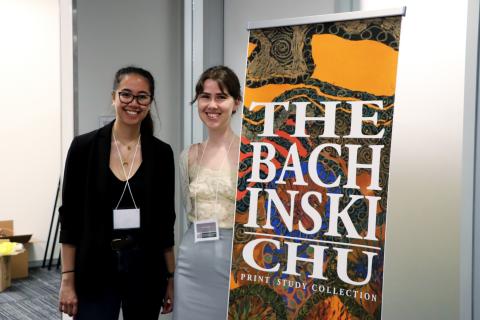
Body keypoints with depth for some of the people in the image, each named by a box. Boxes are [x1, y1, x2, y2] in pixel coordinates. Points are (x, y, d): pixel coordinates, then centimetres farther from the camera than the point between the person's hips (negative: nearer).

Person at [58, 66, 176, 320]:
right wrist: (68, 279, -4)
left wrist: (170, 277, 6)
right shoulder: (84, 147, -5)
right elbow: (70, 216, -2)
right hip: (95, 270, -2)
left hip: (146, 269, 2)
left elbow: (165, 221, 5)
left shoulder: (161, 153, 1)